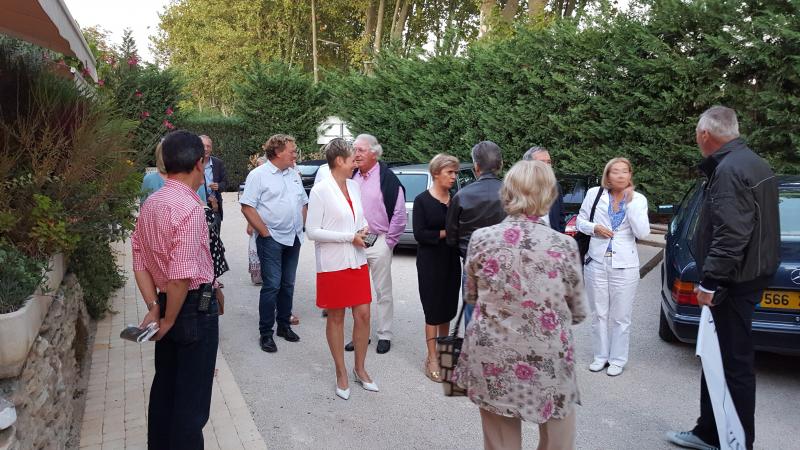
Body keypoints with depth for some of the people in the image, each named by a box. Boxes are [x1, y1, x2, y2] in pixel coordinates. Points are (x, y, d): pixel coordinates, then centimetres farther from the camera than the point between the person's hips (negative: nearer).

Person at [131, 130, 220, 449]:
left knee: (165, 386, 21)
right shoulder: (189, 207, -21)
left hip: (167, 305, 9)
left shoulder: (150, 204, 6)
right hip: (194, 308, -9)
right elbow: (182, 274, -26)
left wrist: (154, 308, 4)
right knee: (192, 398, 5)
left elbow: (140, 263, 7)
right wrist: (169, 319, -14)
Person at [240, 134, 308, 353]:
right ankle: (266, 333, 3)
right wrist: (265, 232, -13)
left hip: (293, 238, 7)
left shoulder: (293, 175, 14)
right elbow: (247, 207, -12)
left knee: (288, 285, 13)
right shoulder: (258, 175, -7)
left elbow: (303, 203, 21)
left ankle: (284, 325, 25)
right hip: (271, 239, -6)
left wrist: (300, 226, 9)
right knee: (272, 286, -7)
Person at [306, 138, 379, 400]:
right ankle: (341, 373, 23)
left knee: (363, 315, 7)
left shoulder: (354, 186, 7)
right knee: (336, 319, 8)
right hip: (333, 264, -6)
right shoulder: (320, 191, -13)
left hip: (357, 261, 6)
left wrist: (364, 228, -2)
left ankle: (360, 368, 25)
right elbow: (312, 231, -15)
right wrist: (350, 237, -17)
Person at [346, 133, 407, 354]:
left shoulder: (387, 178, -8)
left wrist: (389, 241, -7)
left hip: (379, 243, -5)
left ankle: (384, 335, 15)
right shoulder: (352, 177, 8)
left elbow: (399, 214, -9)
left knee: (383, 292, 4)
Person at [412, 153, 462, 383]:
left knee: (448, 308, 11)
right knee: (433, 309, -1)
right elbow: (419, 234, -12)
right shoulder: (422, 200, -6)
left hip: (451, 261, 4)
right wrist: (446, 232, -14)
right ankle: (432, 358, 7)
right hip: (430, 262, -4)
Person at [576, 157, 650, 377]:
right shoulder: (594, 194, -1)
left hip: (625, 265, -1)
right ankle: (601, 356, 26)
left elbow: (642, 233, -11)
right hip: (597, 262, 1)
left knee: (621, 317, 5)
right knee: (599, 314, 11)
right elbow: (580, 221, 7)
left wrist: (630, 201, -14)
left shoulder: (638, 199, -1)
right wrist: (595, 228, -13)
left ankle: (618, 359, 19)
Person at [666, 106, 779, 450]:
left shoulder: (729, 170, -18)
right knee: (718, 357, 17)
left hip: (735, 281, -10)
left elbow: (731, 235, -26)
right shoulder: (753, 163, 15)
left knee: (734, 363, -1)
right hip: (750, 272, 11)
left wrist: (711, 282, -20)